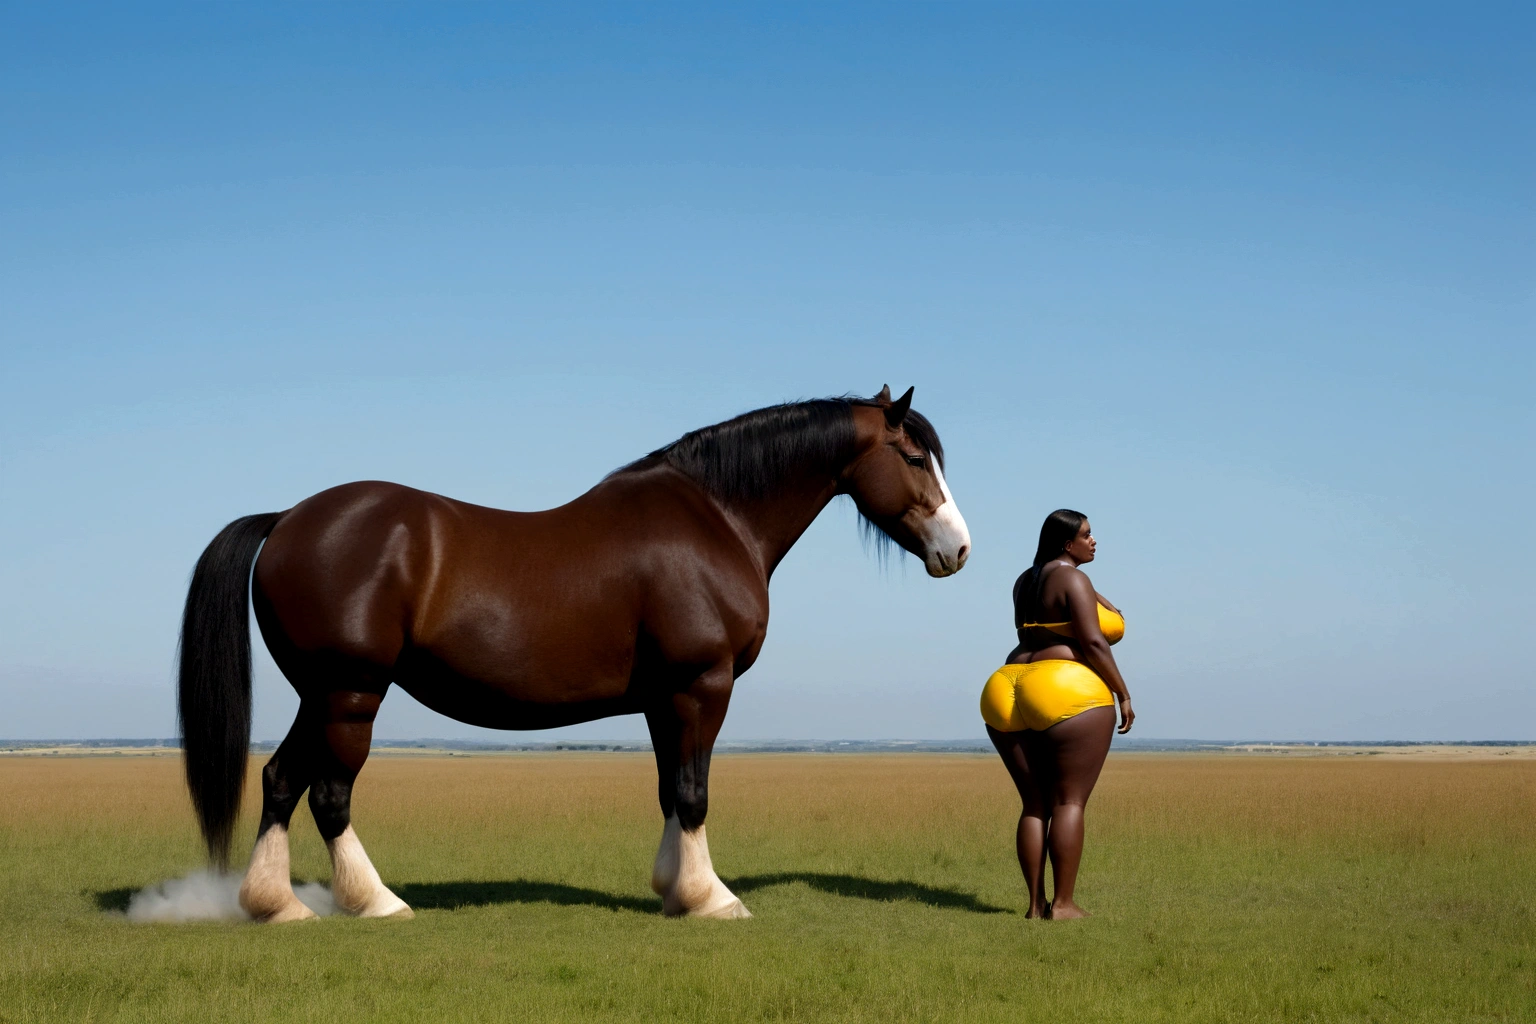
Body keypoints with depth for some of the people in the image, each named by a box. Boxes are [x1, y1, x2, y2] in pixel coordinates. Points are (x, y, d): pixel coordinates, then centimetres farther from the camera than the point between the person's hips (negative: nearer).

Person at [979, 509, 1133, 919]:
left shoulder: (1026, 581, 20)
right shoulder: (1073, 579, -6)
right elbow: (1093, 642, -14)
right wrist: (1122, 694, -7)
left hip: (1008, 692, 8)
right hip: (1068, 696, -8)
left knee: (1035, 805, 9)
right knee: (1070, 802, -4)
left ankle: (1035, 903, 5)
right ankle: (1063, 904, -7)